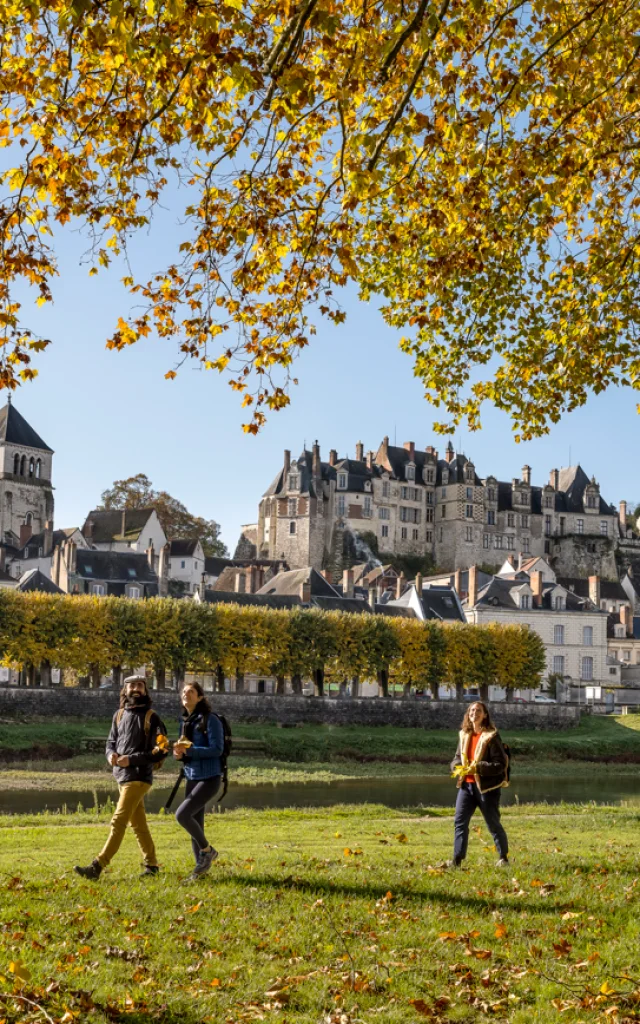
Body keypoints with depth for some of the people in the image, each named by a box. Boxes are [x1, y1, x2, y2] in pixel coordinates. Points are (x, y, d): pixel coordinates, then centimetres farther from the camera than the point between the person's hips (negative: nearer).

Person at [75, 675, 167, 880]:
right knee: (137, 823, 13)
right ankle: (151, 864, 22)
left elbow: (161, 751, -10)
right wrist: (111, 754, -8)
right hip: (122, 776, 7)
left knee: (118, 821, -11)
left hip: (138, 777, -7)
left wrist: (131, 759, -17)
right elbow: (111, 742, 17)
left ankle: (98, 866, -13)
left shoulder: (151, 717, -6)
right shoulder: (119, 715, 11)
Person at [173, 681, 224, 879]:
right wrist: (179, 754, -5)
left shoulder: (210, 720, -11)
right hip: (191, 777, 7)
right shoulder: (185, 722, 11)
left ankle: (207, 850, 2)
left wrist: (189, 750, -22)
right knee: (195, 823, 8)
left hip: (209, 779, -7)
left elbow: (217, 749, -17)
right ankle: (201, 865, 20)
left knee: (182, 814, -19)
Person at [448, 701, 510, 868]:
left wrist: (477, 768, -22)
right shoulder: (464, 735, 9)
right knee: (460, 821, -1)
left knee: (493, 823, 5)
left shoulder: (492, 736, -10)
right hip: (466, 785, 6)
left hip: (487, 786, -6)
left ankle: (503, 857, 22)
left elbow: (500, 764, -13)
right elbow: (457, 758, 17)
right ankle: (457, 859, 2)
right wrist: (458, 767, -6)